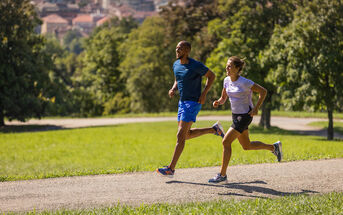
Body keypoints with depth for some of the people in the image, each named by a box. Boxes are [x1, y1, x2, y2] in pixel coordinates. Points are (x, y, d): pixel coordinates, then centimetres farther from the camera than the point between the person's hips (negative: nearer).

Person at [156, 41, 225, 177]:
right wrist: (173, 89, 1)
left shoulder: (196, 66, -15)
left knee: (181, 135, -12)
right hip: (182, 102, 9)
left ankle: (171, 168, -11)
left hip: (193, 103, -9)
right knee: (186, 135, 13)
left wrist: (204, 93, -13)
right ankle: (214, 129, 30)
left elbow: (211, 76, -4)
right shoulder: (176, 65, 7)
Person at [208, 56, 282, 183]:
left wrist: (256, 108, -16)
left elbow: (263, 91, -10)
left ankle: (222, 175, -6)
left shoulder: (244, 82, -18)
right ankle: (274, 147, 39)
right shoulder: (227, 80, 2)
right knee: (247, 146, 17)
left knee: (226, 142, -14)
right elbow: (223, 98, 13)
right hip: (235, 115, 8)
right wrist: (218, 102, -10)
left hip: (245, 116, -8)